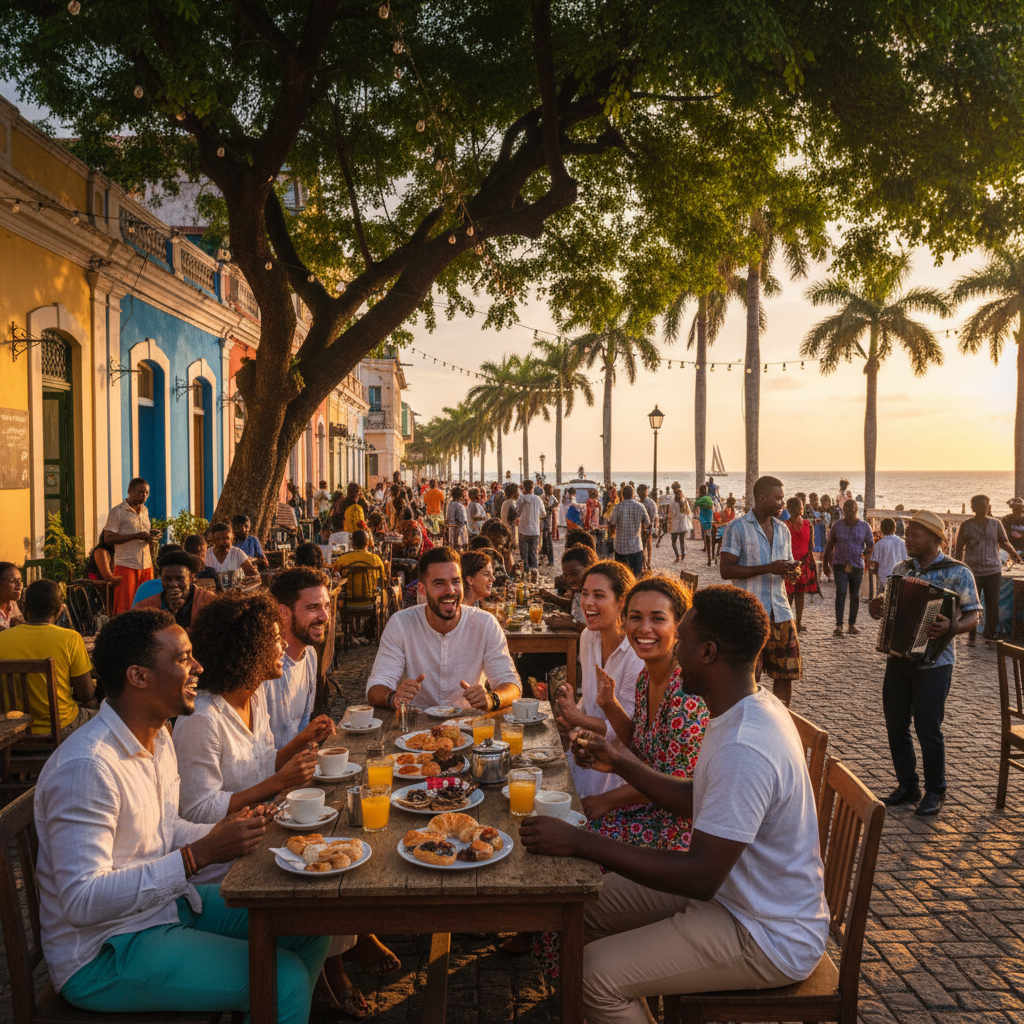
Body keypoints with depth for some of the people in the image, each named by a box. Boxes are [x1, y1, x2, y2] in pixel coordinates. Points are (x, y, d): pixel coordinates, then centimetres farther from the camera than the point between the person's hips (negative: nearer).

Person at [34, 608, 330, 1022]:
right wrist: (198, 856, -31)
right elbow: (81, 902, -28)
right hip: (103, 954, -9)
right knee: (285, 979, -19)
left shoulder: (158, 736, 5)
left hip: (165, 903, 9)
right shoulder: (87, 766, -26)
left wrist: (223, 833, -3)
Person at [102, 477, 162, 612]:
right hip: (126, 565, -6)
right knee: (124, 607, -4)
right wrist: (136, 536, -18)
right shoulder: (117, 511, -4)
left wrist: (150, 536, 3)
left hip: (146, 565, 6)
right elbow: (108, 539, -11)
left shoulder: (145, 510, 16)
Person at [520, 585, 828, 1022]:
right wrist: (620, 763, 6)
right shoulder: (748, 711, 1)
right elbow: (698, 803, 13)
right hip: (733, 890, 10)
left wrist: (579, 842, -28)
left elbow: (700, 877, -31)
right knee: (590, 902, 11)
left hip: (769, 938, -10)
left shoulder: (743, 749, -32)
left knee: (595, 974, -18)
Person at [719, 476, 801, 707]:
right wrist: (768, 568, -18)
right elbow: (726, 570, -12)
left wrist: (790, 568, -3)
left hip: (780, 611, 6)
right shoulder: (737, 528, -6)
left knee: (786, 672, 7)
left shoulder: (782, 528, 14)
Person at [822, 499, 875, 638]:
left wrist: (867, 553, -5)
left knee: (855, 595, 10)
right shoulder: (837, 526, 3)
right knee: (841, 592, -14)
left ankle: (852, 624, 22)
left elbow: (871, 545, 12)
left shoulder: (864, 526, 3)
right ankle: (839, 625, -15)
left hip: (857, 565, 2)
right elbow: (830, 544, 10)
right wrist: (825, 562, 10)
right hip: (840, 564, -2)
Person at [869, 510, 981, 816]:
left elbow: (972, 617, -8)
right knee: (896, 725, 9)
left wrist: (951, 627, -27)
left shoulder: (957, 573, -6)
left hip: (934, 662, -5)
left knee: (928, 728, -1)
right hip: (898, 659, 5)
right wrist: (876, 610, -3)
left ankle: (935, 792, 17)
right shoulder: (901, 570, 10)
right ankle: (907, 785, 25)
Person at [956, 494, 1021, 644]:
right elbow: (959, 548, 4)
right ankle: (972, 637, 12)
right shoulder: (966, 525, 1)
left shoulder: (996, 523, 8)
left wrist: (1013, 553, -5)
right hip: (972, 572, -2)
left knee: (993, 605, 4)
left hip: (994, 571, 2)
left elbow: (1004, 542, 15)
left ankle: (989, 635, 18)